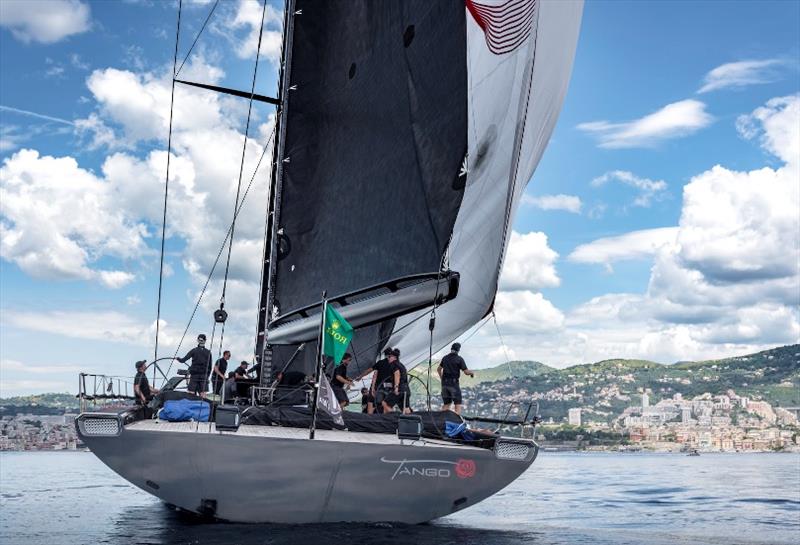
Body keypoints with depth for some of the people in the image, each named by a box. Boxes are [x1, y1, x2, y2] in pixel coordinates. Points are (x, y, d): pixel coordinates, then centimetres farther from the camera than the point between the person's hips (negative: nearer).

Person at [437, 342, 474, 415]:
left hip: (444, 382, 6)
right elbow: (466, 372, -9)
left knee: (446, 403, 14)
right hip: (454, 383, -6)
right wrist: (472, 373, 12)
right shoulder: (459, 359, -8)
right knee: (458, 403, -2)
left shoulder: (445, 358, 11)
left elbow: (438, 369, 24)